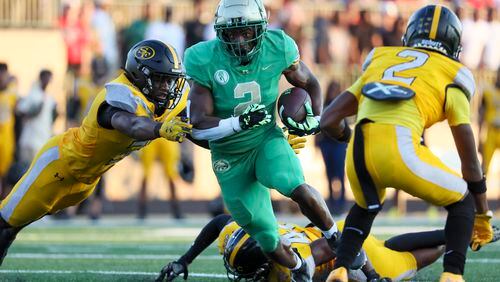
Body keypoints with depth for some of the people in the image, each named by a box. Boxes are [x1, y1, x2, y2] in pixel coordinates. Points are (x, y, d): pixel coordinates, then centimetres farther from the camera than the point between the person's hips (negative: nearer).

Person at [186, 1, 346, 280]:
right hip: (230, 157, 0)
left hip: (267, 140, 0)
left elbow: (310, 83, 6)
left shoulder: (277, 49, -15)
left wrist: (314, 118, -11)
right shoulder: (205, 62, -21)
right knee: (268, 239, 4)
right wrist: (239, 123, -38)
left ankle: (336, 239, -7)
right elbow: (199, 126, -22)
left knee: (297, 188, -32)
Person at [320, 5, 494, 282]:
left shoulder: (379, 61, 29)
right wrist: (482, 215, 31)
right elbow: (469, 159, 21)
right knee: (462, 202, 21)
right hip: (400, 151, -4)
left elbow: (329, 121, 25)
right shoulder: (451, 77, 19)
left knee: (366, 206, 37)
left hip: (359, 153, 4)